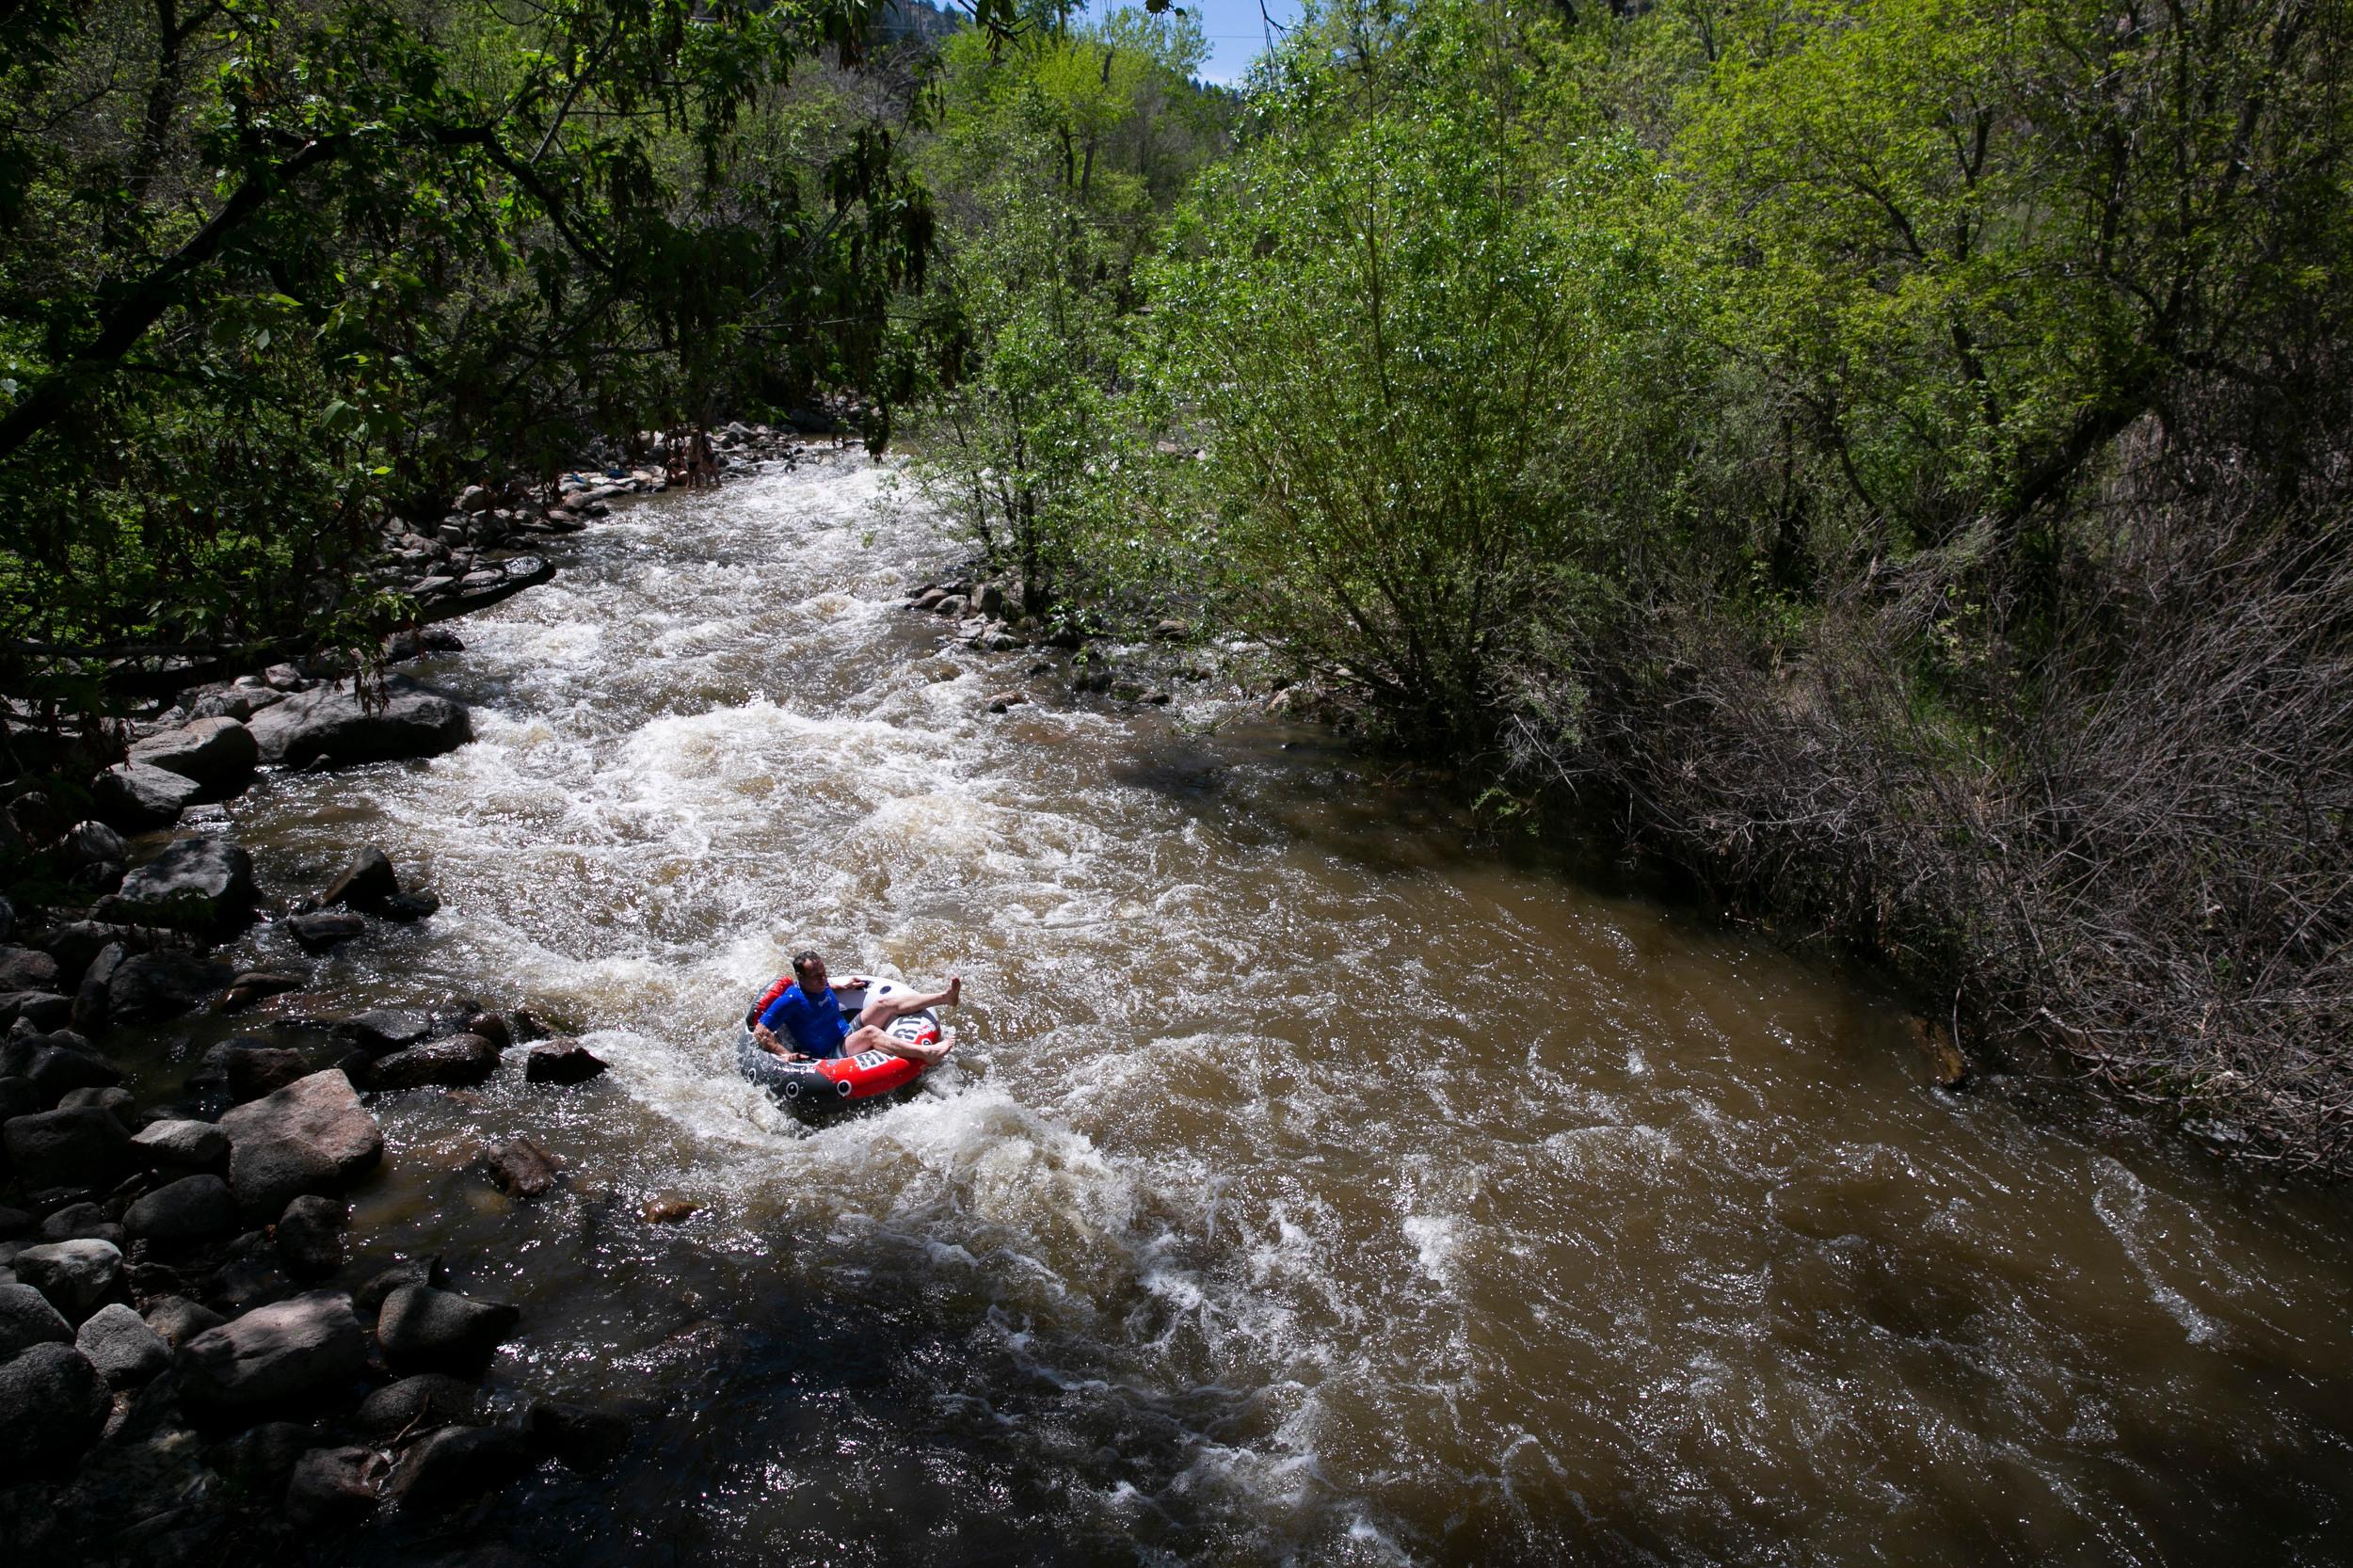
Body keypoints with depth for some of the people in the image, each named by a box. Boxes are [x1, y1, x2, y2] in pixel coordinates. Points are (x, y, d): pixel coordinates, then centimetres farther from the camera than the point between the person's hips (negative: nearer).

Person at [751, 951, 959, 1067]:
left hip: (848, 1035, 9)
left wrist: (840, 986, 22)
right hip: (832, 1056, -9)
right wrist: (784, 1054, -30)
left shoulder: (819, 985, 4)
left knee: (885, 1004, -5)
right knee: (869, 1033, -34)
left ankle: (946, 997, -10)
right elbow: (760, 1031, -21)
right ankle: (927, 1053, -53)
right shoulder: (791, 1000, -20)